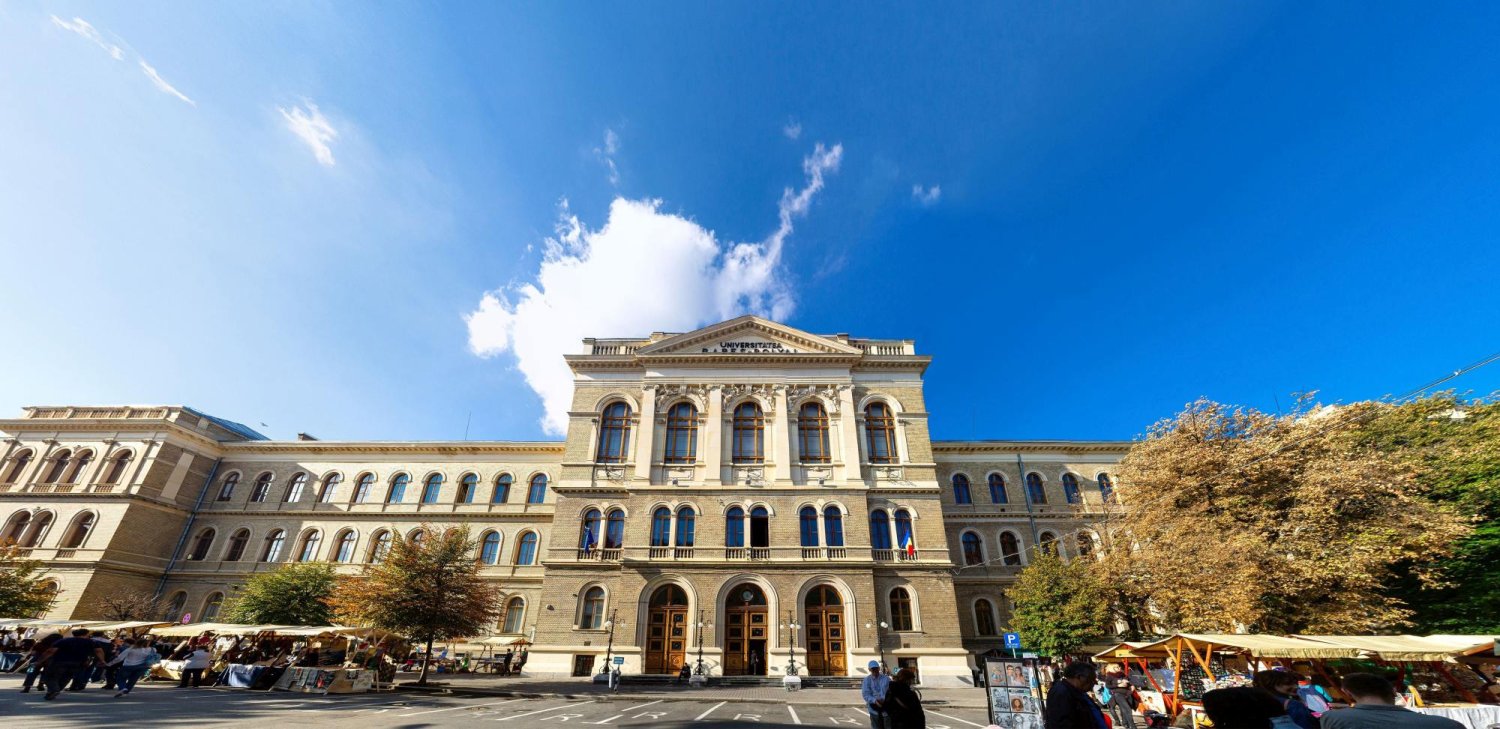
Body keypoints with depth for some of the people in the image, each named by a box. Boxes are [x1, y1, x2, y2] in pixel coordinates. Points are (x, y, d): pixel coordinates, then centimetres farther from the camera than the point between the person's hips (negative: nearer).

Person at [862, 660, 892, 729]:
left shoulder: (886, 678, 1)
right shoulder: (866, 680, 2)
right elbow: (865, 694, -6)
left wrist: (884, 700, -27)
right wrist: (875, 700, -25)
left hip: (886, 708, -1)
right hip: (874, 709, 1)